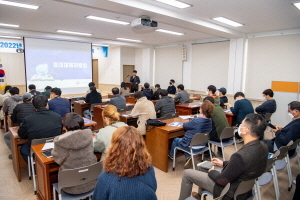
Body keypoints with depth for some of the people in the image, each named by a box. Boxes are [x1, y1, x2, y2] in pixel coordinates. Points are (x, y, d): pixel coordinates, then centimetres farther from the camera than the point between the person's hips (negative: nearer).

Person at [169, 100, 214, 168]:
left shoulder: (196, 121, -29)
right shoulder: (210, 121, -7)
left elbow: (184, 126, -10)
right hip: (202, 145, 7)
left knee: (175, 140, 20)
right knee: (182, 138, 28)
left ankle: (171, 155, 46)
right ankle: (188, 156, 18)